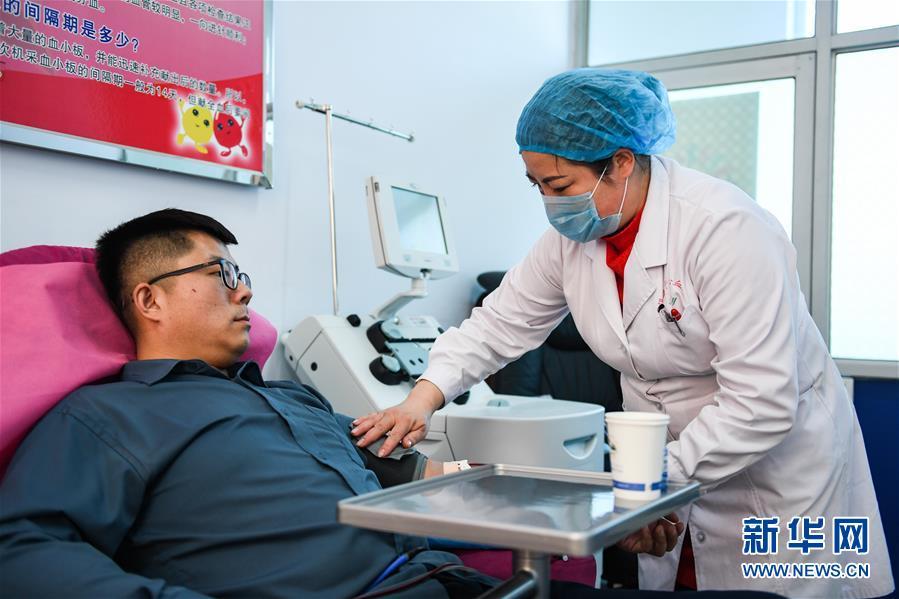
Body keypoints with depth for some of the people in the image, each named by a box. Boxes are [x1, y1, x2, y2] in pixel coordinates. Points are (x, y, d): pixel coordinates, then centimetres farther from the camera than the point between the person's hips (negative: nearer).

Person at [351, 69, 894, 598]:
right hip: (667, 468, 6)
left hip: (776, 471, -5)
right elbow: (501, 323, 1)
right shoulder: (573, 234, -7)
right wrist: (423, 398, -12)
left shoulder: (723, 228, -27)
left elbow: (761, 403, -28)